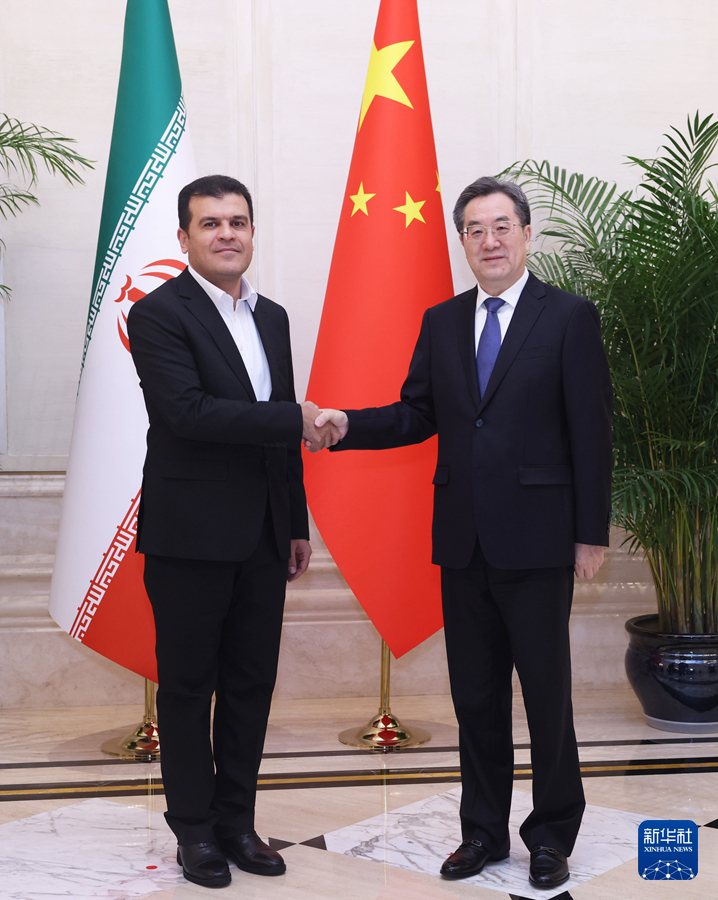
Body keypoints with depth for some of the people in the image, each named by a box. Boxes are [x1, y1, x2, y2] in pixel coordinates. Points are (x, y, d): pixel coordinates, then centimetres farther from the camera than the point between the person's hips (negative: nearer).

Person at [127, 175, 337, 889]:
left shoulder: (271, 317, 13)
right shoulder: (158, 314, -9)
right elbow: (188, 410, -22)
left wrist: (296, 524, 16)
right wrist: (296, 419, -18)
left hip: (262, 538, 6)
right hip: (190, 535, -6)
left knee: (251, 683, 12)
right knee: (188, 686, 7)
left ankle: (236, 820, 26)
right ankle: (194, 829, 22)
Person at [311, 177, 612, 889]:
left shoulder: (569, 317, -3)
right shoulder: (440, 323, 11)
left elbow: (591, 431, -5)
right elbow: (417, 415, 10)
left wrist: (591, 534, -8)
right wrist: (347, 424, -7)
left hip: (536, 538, -4)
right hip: (463, 538, 5)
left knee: (546, 690, 6)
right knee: (475, 692, 13)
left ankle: (552, 833, 23)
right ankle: (484, 829, 27)